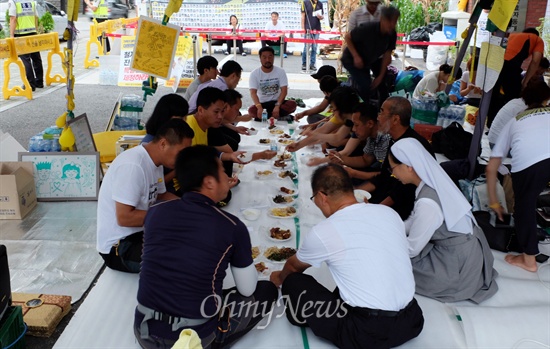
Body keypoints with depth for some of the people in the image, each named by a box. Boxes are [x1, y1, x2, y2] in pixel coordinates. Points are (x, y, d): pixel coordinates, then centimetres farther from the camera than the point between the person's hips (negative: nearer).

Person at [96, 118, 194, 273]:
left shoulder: (155, 161, 3)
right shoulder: (133, 166, -26)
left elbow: (161, 195, 16)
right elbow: (124, 218, -27)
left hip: (141, 232, 9)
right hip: (119, 246, -9)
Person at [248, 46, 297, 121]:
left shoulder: (280, 71, -4)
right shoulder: (254, 73, -6)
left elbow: (284, 90, -12)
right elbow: (253, 93, -17)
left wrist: (277, 106, -29)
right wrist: (259, 107, -37)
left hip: (277, 102, 1)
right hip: (262, 104, -1)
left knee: (292, 104, -29)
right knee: (251, 110, -34)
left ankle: (264, 117, -23)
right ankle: (281, 117, -23)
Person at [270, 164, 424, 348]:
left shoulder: (323, 232, -10)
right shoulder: (389, 213, 4)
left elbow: (294, 266, 13)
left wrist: (280, 277, 38)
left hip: (368, 333, -6)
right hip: (411, 321, 6)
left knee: (294, 283, 6)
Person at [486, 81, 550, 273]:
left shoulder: (513, 122, 37)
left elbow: (491, 168, 36)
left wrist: (493, 202, 45)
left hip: (528, 160, -1)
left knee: (524, 205, 20)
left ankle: (528, 259, 34)